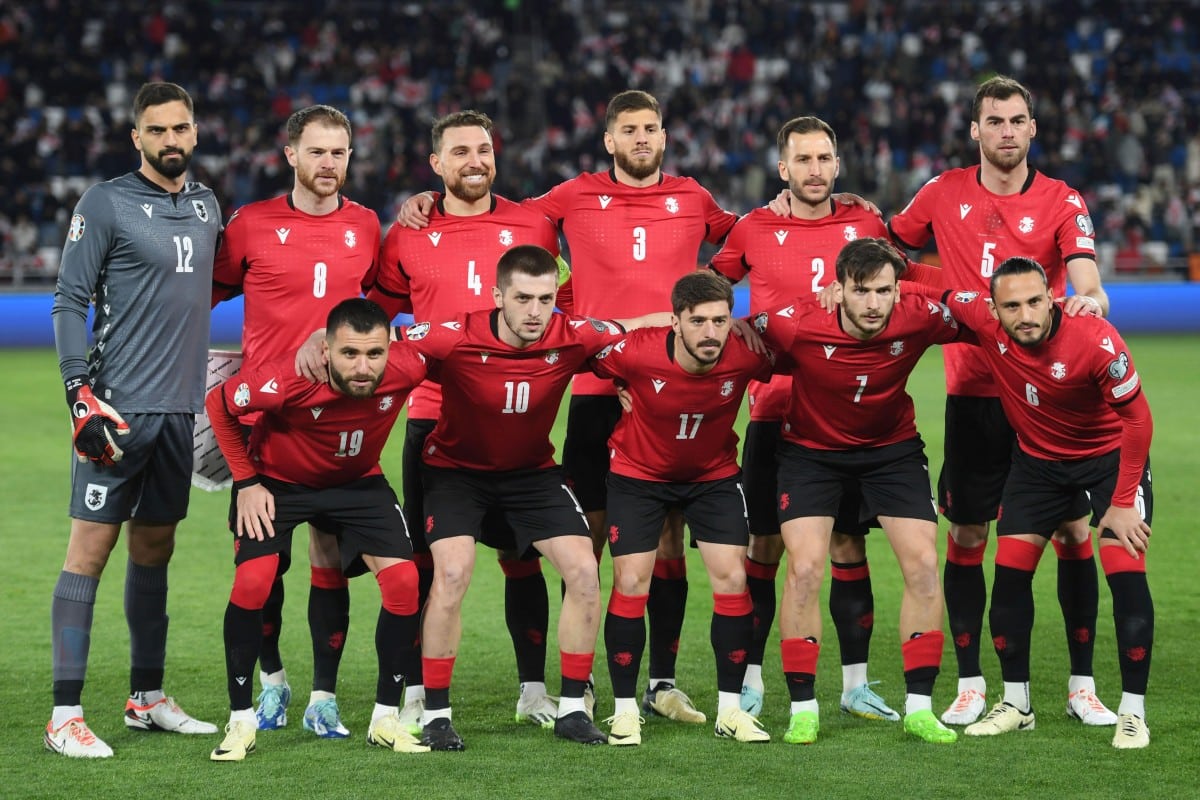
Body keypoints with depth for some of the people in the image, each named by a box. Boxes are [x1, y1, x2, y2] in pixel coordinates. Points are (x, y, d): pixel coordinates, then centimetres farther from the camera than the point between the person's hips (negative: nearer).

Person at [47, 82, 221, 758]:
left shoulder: (206, 205, 13)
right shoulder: (106, 205, -6)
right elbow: (70, 302, -8)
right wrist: (81, 392, -17)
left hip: (180, 405, 6)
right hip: (118, 408, -6)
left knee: (155, 548, 13)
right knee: (91, 548, -7)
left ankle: (148, 697, 23)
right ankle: (65, 715, -8)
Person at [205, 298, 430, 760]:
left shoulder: (405, 370, -31)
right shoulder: (289, 380, -37)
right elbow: (218, 403, -17)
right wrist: (246, 481, -15)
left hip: (357, 481, 3)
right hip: (276, 480, -2)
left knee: (403, 579, -13)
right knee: (252, 582, -19)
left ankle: (386, 720, 3)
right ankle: (241, 723, -3)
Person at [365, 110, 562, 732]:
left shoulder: (534, 228, 5)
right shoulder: (408, 237, 4)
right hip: (433, 417, 0)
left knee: (522, 555, 3)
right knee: (425, 557, 1)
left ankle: (533, 691, 12)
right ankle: (416, 694, 8)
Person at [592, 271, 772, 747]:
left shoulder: (745, 356, -26)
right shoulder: (636, 353, -31)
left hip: (714, 474, 2)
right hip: (639, 473, -2)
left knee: (732, 578, -6)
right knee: (630, 582, -8)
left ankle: (730, 709, 5)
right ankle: (625, 710, 5)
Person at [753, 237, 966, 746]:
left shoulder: (918, 318, -24)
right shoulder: (799, 325, -30)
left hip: (893, 447, 2)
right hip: (811, 450, -2)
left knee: (923, 563, -8)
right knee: (804, 567, -14)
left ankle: (919, 708, 4)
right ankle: (803, 709, -1)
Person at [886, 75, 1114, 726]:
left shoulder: (1062, 201, 0)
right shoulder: (945, 194, 6)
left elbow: (1085, 275, -14)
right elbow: (887, 245, 19)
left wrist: (1090, 296, -37)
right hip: (972, 395, 1)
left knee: (1072, 533, 0)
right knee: (966, 537, 3)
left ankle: (1082, 685, 9)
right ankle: (970, 684, 12)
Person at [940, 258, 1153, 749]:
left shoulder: (1096, 341, -33)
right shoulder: (985, 323, -23)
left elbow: (1137, 419, -22)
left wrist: (1123, 503, -20)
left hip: (1110, 456, -4)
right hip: (1038, 459, 4)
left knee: (1126, 571, -15)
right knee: (1010, 570, 0)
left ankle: (1133, 712, -6)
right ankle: (1016, 704, 14)